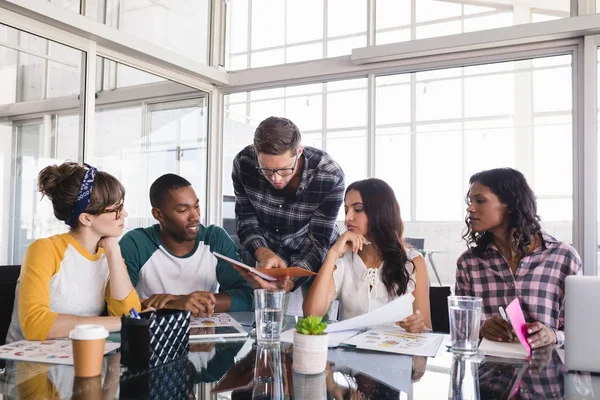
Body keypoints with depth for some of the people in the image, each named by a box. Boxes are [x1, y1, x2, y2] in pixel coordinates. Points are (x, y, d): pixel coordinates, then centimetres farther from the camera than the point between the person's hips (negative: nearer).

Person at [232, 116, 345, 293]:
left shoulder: (330, 176, -31)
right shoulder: (243, 163, -24)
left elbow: (318, 240, -27)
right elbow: (246, 220, -16)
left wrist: (289, 281, -44)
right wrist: (263, 253, -37)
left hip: (316, 255, 0)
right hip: (264, 250, 1)